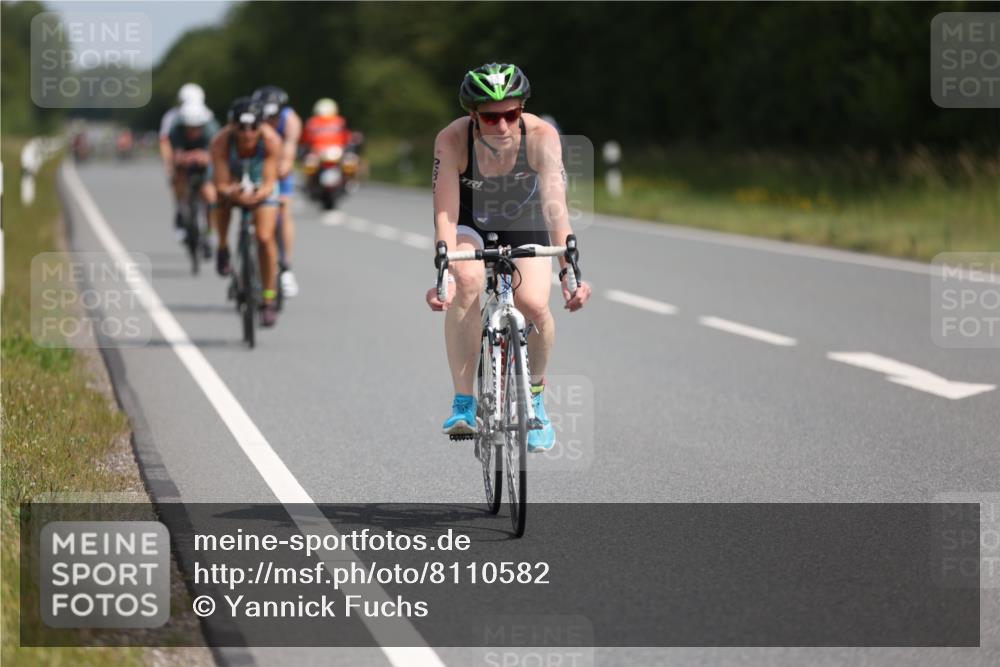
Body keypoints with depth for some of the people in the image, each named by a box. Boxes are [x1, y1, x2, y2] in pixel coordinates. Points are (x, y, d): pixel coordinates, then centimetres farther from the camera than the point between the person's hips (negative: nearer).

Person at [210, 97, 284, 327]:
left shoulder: (271, 140, -32)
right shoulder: (221, 141, -33)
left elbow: (270, 183, -32)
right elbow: (222, 184, -33)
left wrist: (258, 195, -53)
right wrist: (232, 193, -55)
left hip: (261, 186, -2)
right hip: (233, 182, 2)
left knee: (265, 238, -16)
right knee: (222, 198, -31)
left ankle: (269, 301, -4)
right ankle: (223, 248, -3)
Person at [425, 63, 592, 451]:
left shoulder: (541, 136, -31)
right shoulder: (452, 140, -30)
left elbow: (555, 207, -38)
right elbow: (446, 215, -34)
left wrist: (570, 273, -50)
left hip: (524, 221, 1)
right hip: (471, 222, 0)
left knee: (534, 305, -23)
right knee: (467, 282, -32)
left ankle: (534, 396, 7)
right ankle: (463, 404, -24)